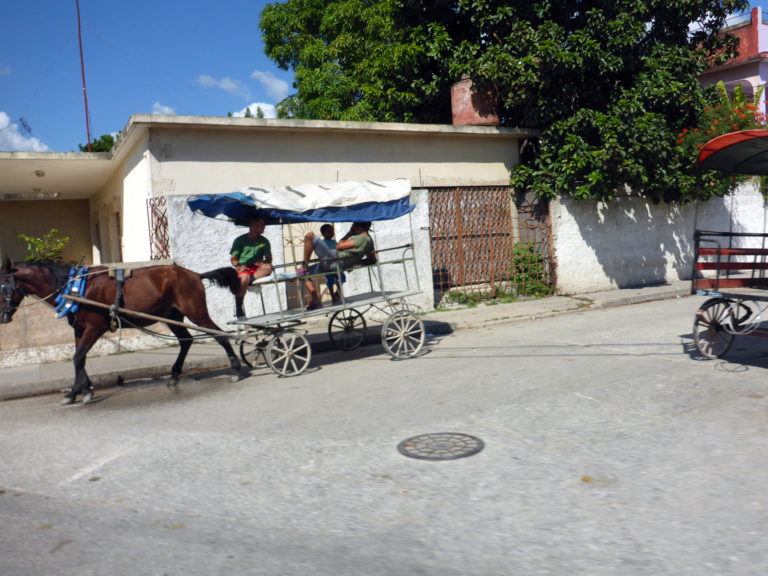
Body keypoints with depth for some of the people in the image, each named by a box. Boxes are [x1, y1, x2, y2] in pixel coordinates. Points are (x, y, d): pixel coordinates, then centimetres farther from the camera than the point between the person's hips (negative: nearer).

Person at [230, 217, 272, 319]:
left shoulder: (264, 241, 13)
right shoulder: (240, 240, 5)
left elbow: (269, 259, 13)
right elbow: (233, 259, 4)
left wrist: (263, 262, -10)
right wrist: (238, 266, -18)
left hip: (257, 269, 3)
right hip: (243, 269, -3)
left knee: (268, 267, -30)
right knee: (244, 278, -37)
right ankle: (239, 311, -31)